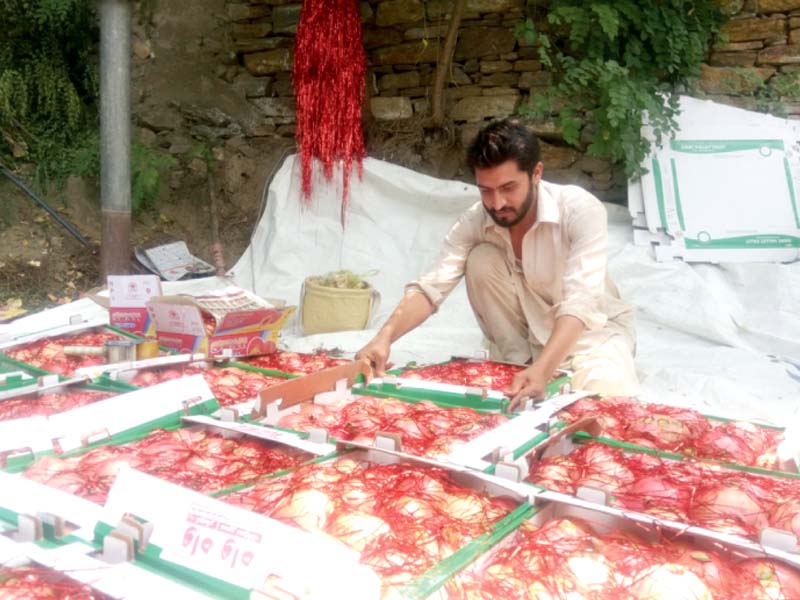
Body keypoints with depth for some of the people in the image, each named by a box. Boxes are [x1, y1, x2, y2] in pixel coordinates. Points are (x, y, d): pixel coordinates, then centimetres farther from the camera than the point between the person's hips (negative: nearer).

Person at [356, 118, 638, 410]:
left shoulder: (581, 209, -28)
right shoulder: (475, 222, -17)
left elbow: (580, 304, -37)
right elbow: (432, 287, -25)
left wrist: (542, 370, -52)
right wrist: (385, 335, -43)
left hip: (594, 327, -2)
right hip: (530, 330, 3)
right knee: (481, 260, -23)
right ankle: (518, 362, -6)